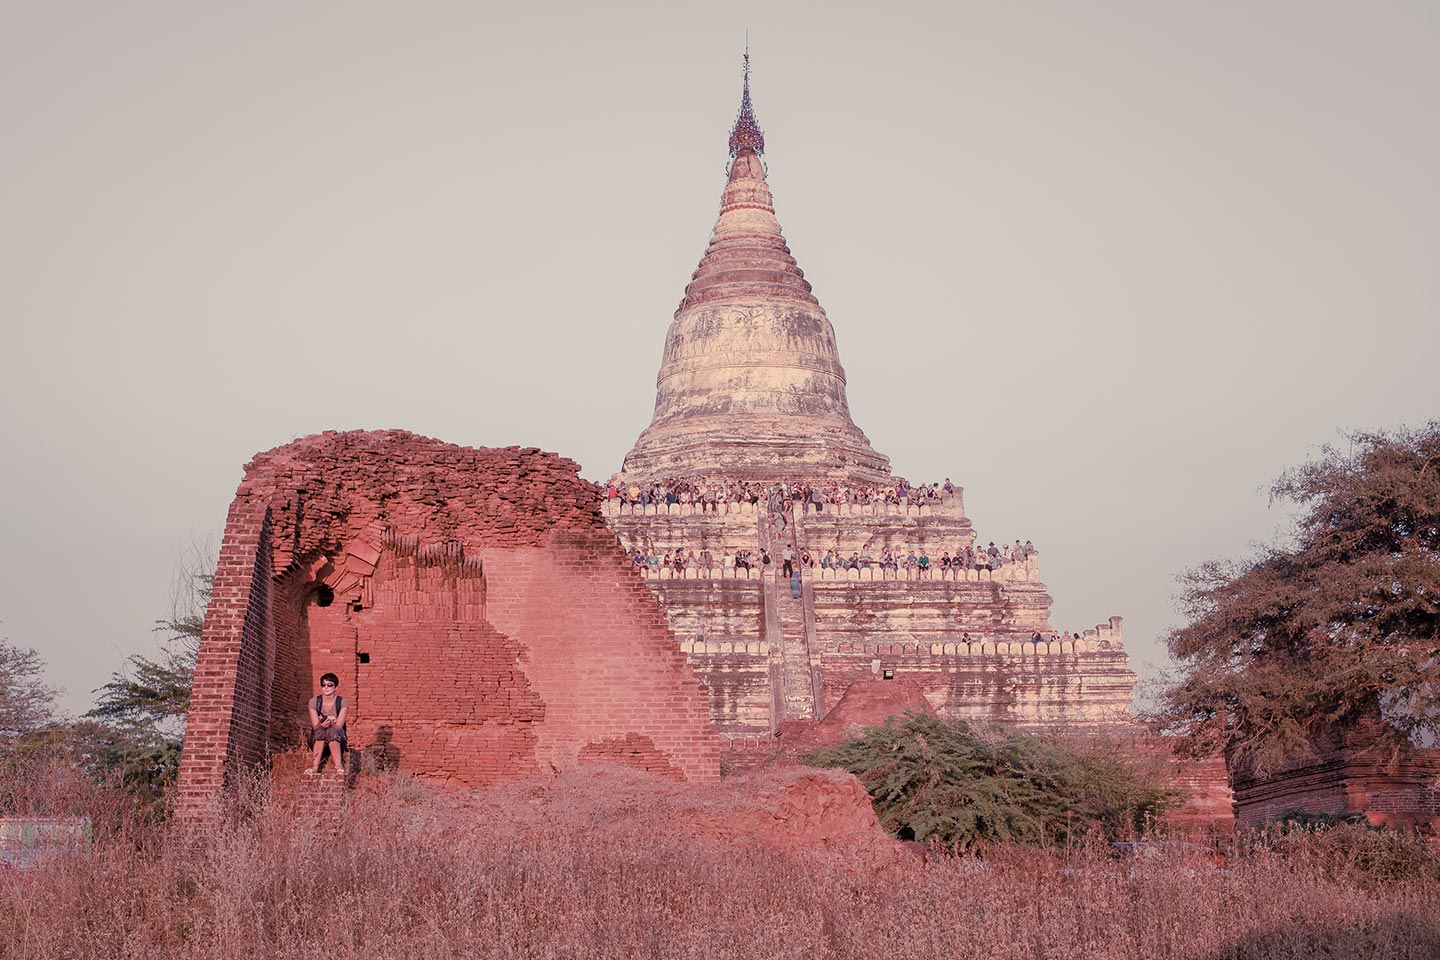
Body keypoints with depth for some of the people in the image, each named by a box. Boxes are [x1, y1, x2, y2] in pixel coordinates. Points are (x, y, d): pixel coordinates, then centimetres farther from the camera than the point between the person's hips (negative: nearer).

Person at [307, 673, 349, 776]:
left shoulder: (342, 702, -7)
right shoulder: (314, 701, -5)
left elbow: (339, 726, -15)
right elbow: (315, 726, -13)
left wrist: (330, 723, -38)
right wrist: (321, 724, -37)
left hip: (338, 739, -1)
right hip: (317, 740, 1)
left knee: (332, 731, -35)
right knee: (320, 731, -33)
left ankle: (339, 767, -40)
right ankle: (314, 767, -40)